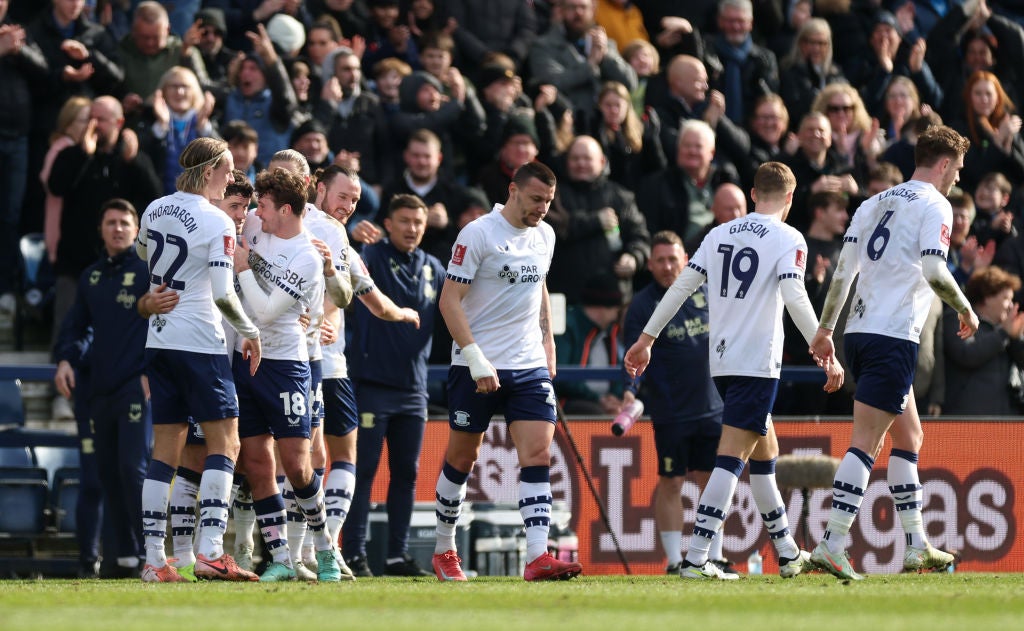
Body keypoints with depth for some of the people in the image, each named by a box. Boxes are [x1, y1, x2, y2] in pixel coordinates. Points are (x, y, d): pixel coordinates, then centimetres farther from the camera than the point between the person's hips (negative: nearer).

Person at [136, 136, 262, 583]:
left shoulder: (154, 210, 6)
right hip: (200, 343, -7)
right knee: (224, 442, -1)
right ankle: (210, 551, -12)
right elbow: (223, 295, -18)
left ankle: (153, 558, 5)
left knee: (165, 449, 8)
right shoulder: (216, 223, -14)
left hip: (159, 341, 7)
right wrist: (250, 333, -4)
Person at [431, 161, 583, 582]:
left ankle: (537, 557, -18)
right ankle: (444, 550, 23)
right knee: (461, 459, 6)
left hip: (530, 366, 5)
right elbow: (449, 300, -13)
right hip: (477, 367, -5)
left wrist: (547, 339, 20)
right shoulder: (478, 234, -11)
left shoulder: (544, 236, 9)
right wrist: (476, 358, -19)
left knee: (538, 456, -10)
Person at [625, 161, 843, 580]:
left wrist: (646, 340, 16)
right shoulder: (787, 239, -5)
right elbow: (794, 299, -16)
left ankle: (788, 553, 27)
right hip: (758, 362, -7)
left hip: (721, 362, 7)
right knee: (732, 457, -11)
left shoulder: (720, 235, 12)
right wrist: (826, 355, -15)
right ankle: (696, 558, -19)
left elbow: (681, 286, 11)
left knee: (764, 451, 19)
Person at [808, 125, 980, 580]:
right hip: (893, 337, -8)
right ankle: (831, 545, -18)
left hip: (860, 332, 8)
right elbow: (934, 272, -17)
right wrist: (965, 309, -2)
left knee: (909, 436, 18)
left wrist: (825, 329, 19)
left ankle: (916, 546, 21)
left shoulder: (877, 203, 17)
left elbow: (842, 271, 14)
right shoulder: (934, 205, -5)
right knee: (865, 444, -11)